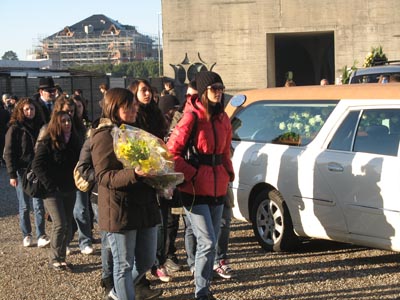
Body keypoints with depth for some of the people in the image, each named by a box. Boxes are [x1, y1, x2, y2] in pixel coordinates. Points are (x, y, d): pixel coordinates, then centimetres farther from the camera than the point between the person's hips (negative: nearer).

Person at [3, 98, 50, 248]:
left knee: (38, 205, -4)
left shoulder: (39, 126, 6)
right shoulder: (15, 129, -4)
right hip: (22, 171, -2)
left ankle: (41, 236, -4)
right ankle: (26, 236, 17)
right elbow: (8, 153, -5)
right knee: (24, 206, 6)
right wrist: (12, 174, -11)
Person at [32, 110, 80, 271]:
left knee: (67, 225, 6)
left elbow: (78, 162, 18)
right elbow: (37, 165, -14)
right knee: (60, 224, -11)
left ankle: (62, 258, 17)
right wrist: (50, 185, -17)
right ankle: (54, 260, 2)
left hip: (69, 190, 6)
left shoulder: (74, 141, 8)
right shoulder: (47, 142, -11)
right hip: (52, 191, -6)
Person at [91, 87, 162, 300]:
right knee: (124, 264, 1)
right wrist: (133, 174, -31)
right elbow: (103, 176, -17)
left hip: (145, 207, 8)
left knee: (146, 261, 14)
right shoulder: (104, 136, -10)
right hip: (120, 209, -8)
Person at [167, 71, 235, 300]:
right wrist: (191, 173, -16)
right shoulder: (192, 118, -11)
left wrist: (229, 173, 10)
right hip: (195, 189, -7)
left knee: (212, 242, 12)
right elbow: (172, 152, -12)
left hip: (218, 188, 7)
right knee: (207, 242, -11)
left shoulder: (223, 118, 10)